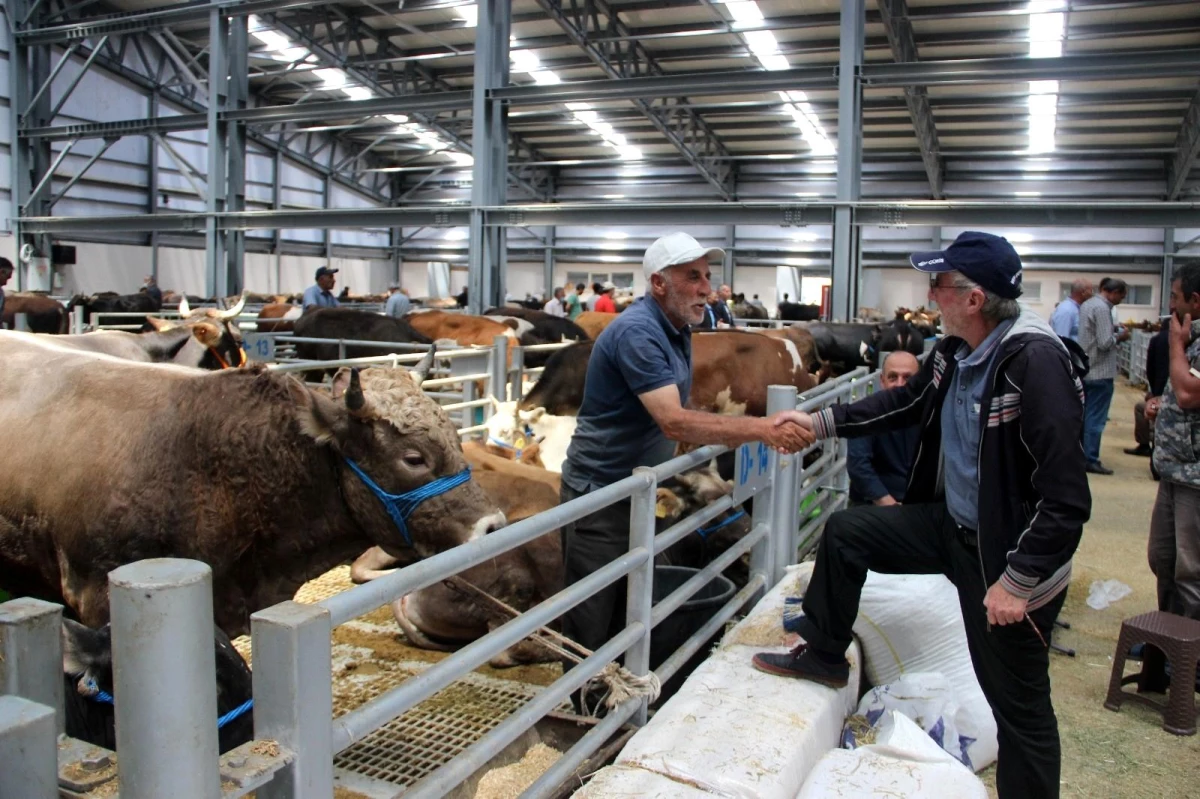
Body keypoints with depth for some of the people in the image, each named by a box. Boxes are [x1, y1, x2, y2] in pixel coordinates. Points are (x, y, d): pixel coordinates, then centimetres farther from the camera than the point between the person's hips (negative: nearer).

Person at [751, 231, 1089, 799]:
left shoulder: (1035, 362, -27)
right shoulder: (954, 352, -2)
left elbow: (1066, 498, -28)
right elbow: (905, 403, 17)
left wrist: (1017, 583, -25)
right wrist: (820, 422, 12)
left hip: (1009, 550, -8)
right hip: (951, 523, 8)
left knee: (1018, 704, 5)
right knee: (845, 532, 11)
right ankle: (823, 656, 31)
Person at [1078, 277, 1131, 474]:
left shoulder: (1087, 305, 10)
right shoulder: (1102, 308, -18)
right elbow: (1105, 343, -22)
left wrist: (1113, 334, 9)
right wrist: (1120, 336, -5)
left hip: (1086, 370, 9)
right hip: (1100, 372, -9)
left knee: (1085, 415, 16)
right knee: (1096, 419, -2)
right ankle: (1090, 460, 2)